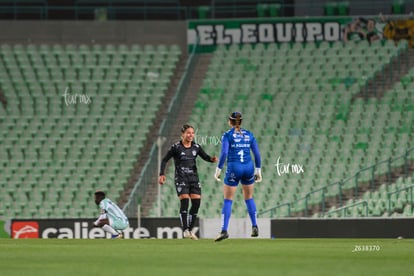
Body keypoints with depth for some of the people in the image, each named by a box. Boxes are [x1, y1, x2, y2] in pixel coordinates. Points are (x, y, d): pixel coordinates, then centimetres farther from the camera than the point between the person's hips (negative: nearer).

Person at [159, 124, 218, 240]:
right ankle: (185, 230, -13)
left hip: (194, 178, 4)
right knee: (184, 201, -16)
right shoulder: (176, 147, -4)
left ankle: (190, 230, 10)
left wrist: (212, 159, -13)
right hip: (181, 178, -4)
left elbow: (205, 157, 10)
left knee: (196, 202, -3)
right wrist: (161, 174, -9)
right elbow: (165, 160, 0)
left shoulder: (196, 147, 7)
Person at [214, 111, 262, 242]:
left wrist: (218, 170, -6)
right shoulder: (249, 134, 9)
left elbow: (224, 153, -12)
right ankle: (255, 227, 15)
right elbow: (257, 154, 7)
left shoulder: (227, 135, -2)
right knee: (249, 198, 20)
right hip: (249, 167, 3)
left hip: (234, 168, -3)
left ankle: (224, 230, -7)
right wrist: (258, 171, 15)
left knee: (227, 200, 2)